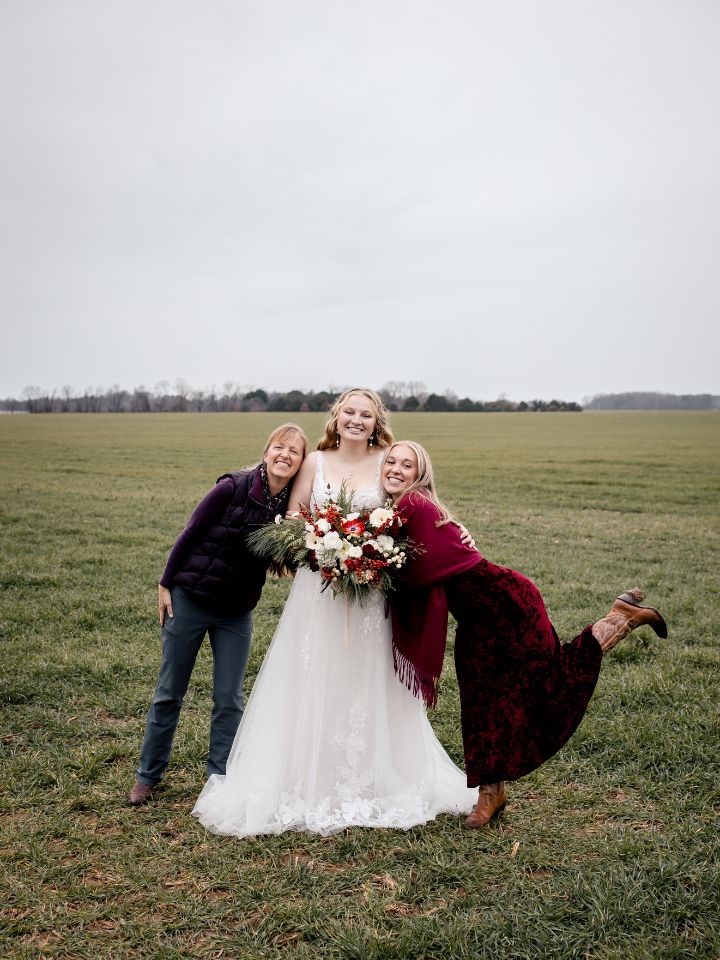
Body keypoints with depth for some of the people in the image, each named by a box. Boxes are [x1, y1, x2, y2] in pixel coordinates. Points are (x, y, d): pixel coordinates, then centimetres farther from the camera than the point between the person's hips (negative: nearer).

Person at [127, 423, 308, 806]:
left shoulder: (292, 506, -7)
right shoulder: (232, 488, -18)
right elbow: (190, 534, -9)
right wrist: (165, 584, -5)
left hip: (236, 612, 3)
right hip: (188, 600, -3)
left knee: (229, 699, 5)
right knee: (169, 692, 10)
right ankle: (148, 775, 26)